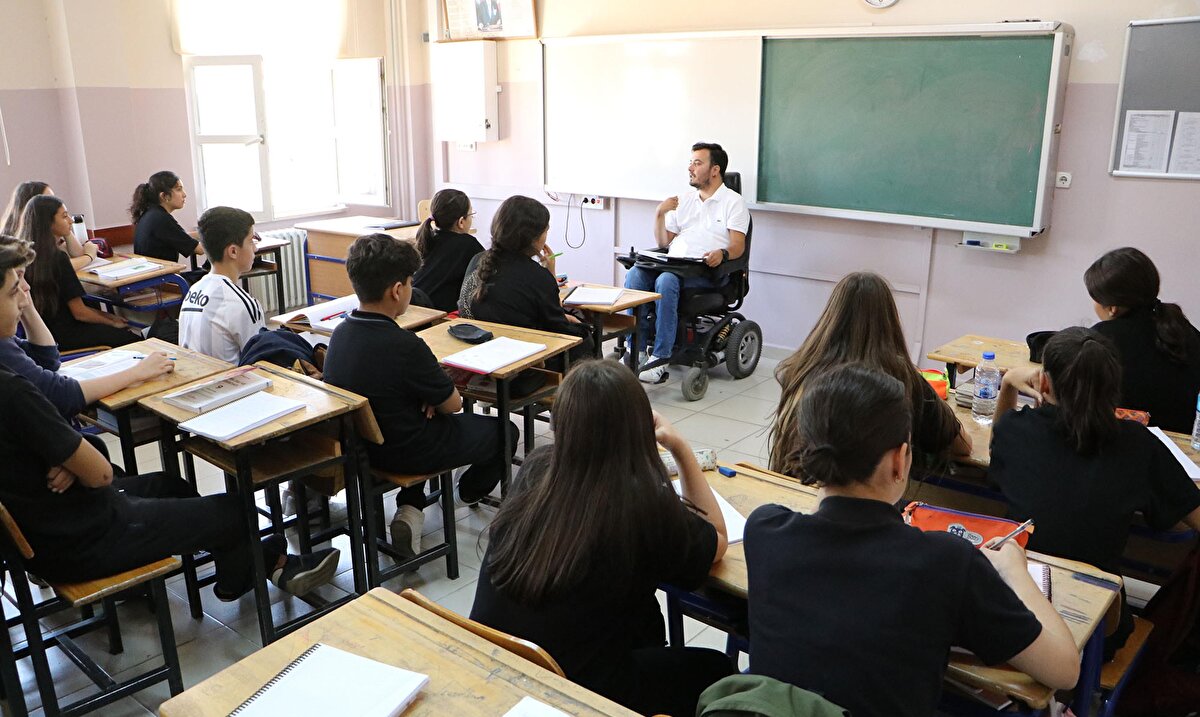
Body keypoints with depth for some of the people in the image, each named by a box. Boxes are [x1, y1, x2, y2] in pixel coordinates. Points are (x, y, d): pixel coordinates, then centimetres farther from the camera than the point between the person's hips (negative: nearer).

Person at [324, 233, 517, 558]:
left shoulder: (340, 333, -7)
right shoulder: (405, 346, -31)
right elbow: (452, 403, -15)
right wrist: (434, 396, 6)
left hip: (358, 443, 8)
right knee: (505, 431, 14)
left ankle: (410, 508, 24)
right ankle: (471, 491, 44)